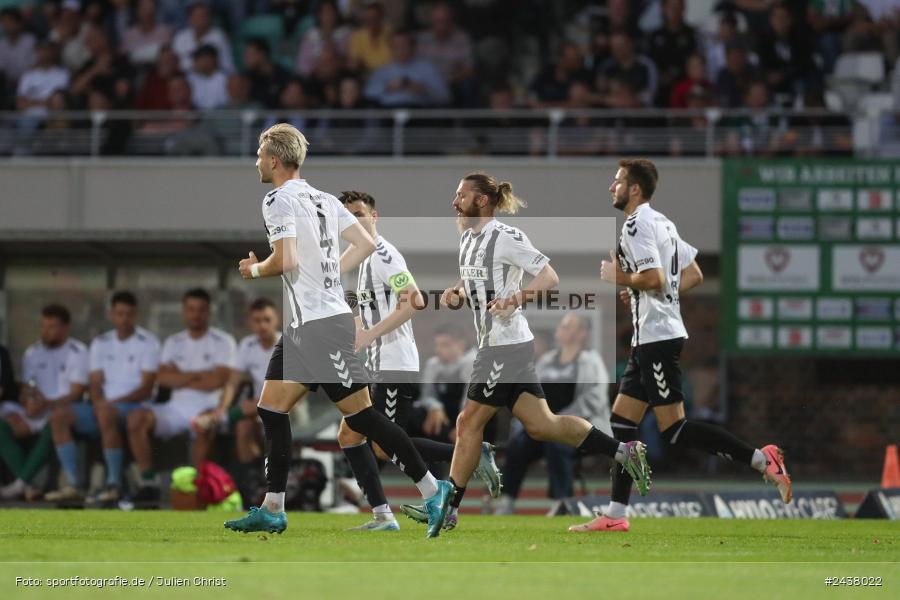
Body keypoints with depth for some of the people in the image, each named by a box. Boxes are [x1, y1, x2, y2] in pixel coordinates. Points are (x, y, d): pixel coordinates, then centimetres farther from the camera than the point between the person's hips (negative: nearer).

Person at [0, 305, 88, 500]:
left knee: (52, 427, -39)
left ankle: (21, 484, -36)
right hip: (37, 411, 5)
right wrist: (28, 402, -13)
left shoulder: (78, 352, 1)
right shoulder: (33, 352, 16)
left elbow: (76, 393, -7)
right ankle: (25, 486, -32)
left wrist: (47, 404, -20)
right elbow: (26, 388, 11)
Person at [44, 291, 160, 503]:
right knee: (59, 416, -19)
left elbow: (146, 389, -6)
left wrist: (113, 402, -17)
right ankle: (72, 484, -24)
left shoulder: (148, 342, 1)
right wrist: (98, 402, -13)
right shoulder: (101, 343, 16)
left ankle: (114, 483, -33)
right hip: (104, 405, 5)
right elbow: (96, 383, 10)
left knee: (106, 413, -40)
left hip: (133, 406, -5)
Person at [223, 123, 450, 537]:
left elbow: (286, 260, -23)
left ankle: (432, 490, -6)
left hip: (322, 325, -10)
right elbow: (366, 244, 12)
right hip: (303, 327, 10)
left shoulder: (279, 200, -12)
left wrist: (255, 269, -3)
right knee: (271, 409, 10)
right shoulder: (323, 199, 14)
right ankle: (272, 511, 12)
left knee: (360, 415, -8)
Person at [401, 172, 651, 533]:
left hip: (507, 345, -10)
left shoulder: (505, 237, -12)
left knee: (469, 423, -4)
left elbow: (550, 277, -14)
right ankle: (625, 453, 12)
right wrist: (455, 295, 6)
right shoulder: (467, 238, 16)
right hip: (493, 344, 10)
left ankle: (447, 508, 3)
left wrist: (517, 298, -28)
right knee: (540, 425, 8)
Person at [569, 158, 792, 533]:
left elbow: (654, 279, -24)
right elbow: (694, 276, 20)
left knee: (674, 430, -11)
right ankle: (615, 516, 10)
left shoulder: (636, 225, -13)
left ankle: (761, 459, -13)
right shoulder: (662, 222, 17)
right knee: (622, 422, 10)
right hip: (651, 337, 10)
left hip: (657, 337, -10)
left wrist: (619, 277, -8)